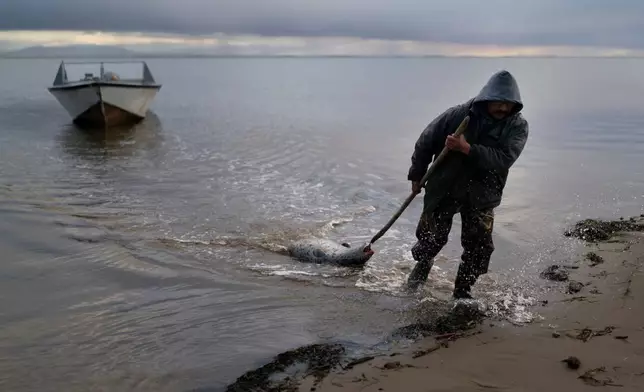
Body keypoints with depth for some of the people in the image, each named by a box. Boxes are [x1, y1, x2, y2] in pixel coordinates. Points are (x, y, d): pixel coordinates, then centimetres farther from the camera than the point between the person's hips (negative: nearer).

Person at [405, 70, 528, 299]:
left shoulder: (518, 126, -12)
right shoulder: (459, 114, -14)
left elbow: (503, 159, -27)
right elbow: (426, 141, -3)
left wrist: (467, 149, -37)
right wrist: (417, 175, 5)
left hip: (482, 195, 1)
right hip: (443, 188, 0)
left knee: (479, 248, -2)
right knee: (431, 237, 10)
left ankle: (463, 291, 18)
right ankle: (422, 264, 44)